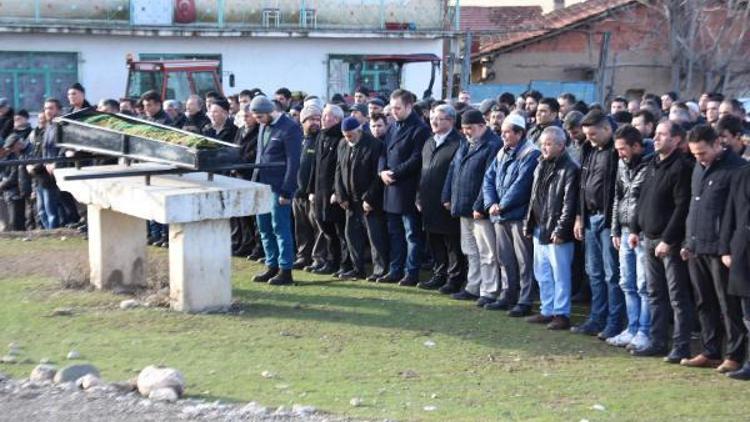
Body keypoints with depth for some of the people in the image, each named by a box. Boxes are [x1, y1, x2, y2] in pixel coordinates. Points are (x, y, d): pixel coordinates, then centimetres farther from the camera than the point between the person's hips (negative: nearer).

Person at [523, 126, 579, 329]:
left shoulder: (569, 169, -13)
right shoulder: (541, 166, 15)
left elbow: (569, 203, -17)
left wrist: (561, 229, -20)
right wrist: (529, 223, 15)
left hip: (556, 232, -9)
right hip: (540, 229, 9)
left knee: (560, 274, -3)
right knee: (542, 273, 15)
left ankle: (561, 314, 4)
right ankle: (547, 311, 24)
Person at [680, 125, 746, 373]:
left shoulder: (737, 168, -10)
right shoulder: (699, 168, 15)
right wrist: (688, 242, 18)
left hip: (721, 250, -8)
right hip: (697, 248, 8)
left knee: (729, 306, 0)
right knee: (705, 305, 12)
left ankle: (734, 356, 6)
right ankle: (710, 353, 19)